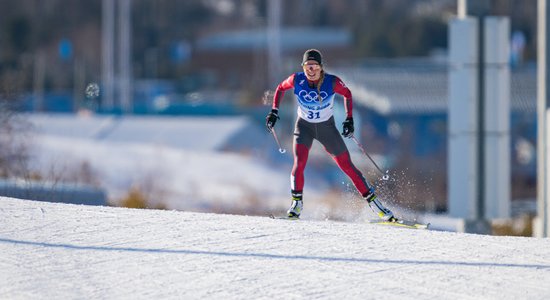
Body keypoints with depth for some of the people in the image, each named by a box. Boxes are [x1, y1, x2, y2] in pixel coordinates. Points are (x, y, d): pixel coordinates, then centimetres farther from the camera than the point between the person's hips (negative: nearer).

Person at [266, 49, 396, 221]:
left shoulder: (332, 82, -23)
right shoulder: (297, 80, -20)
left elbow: (347, 94, -2)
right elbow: (281, 88, 1)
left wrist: (349, 119, -7)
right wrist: (274, 112, -5)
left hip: (327, 128, 0)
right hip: (304, 127, 1)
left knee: (347, 166, 0)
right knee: (299, 163, -22)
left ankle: (373, 202, 9)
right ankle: (297, 203, -3)